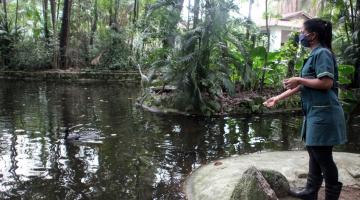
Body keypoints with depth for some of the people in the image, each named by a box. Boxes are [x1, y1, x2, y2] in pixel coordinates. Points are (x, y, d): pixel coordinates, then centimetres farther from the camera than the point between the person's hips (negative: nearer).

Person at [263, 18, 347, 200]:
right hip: (315, 112, 10)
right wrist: (278, 98, 17)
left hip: (323, 113, -10)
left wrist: (299, 79, -13)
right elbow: (303, 85, 18)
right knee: (314, 151, 14)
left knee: (323, 155, -2)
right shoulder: (315, 55, 17)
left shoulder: (322, 53, -12)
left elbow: (327, 83, -23)